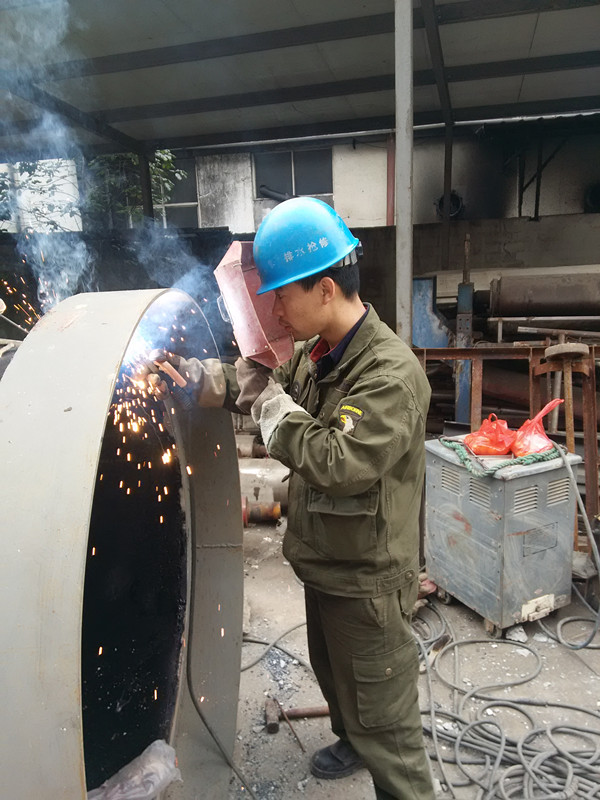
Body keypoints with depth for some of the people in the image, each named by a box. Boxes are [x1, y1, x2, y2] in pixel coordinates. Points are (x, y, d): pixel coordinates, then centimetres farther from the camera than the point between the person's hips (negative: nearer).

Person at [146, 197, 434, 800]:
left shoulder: (390, 374, -28)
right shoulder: (316, 352, 0)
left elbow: (339, 464, -36)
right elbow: (249, 387, 12)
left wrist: (267, 396, -27)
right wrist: (187, 372, -1)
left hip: (366, 579, -9)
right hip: (323, 565, 10)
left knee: (383, 717, 8)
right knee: (332, 673, 33)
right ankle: (352, 743, 60)